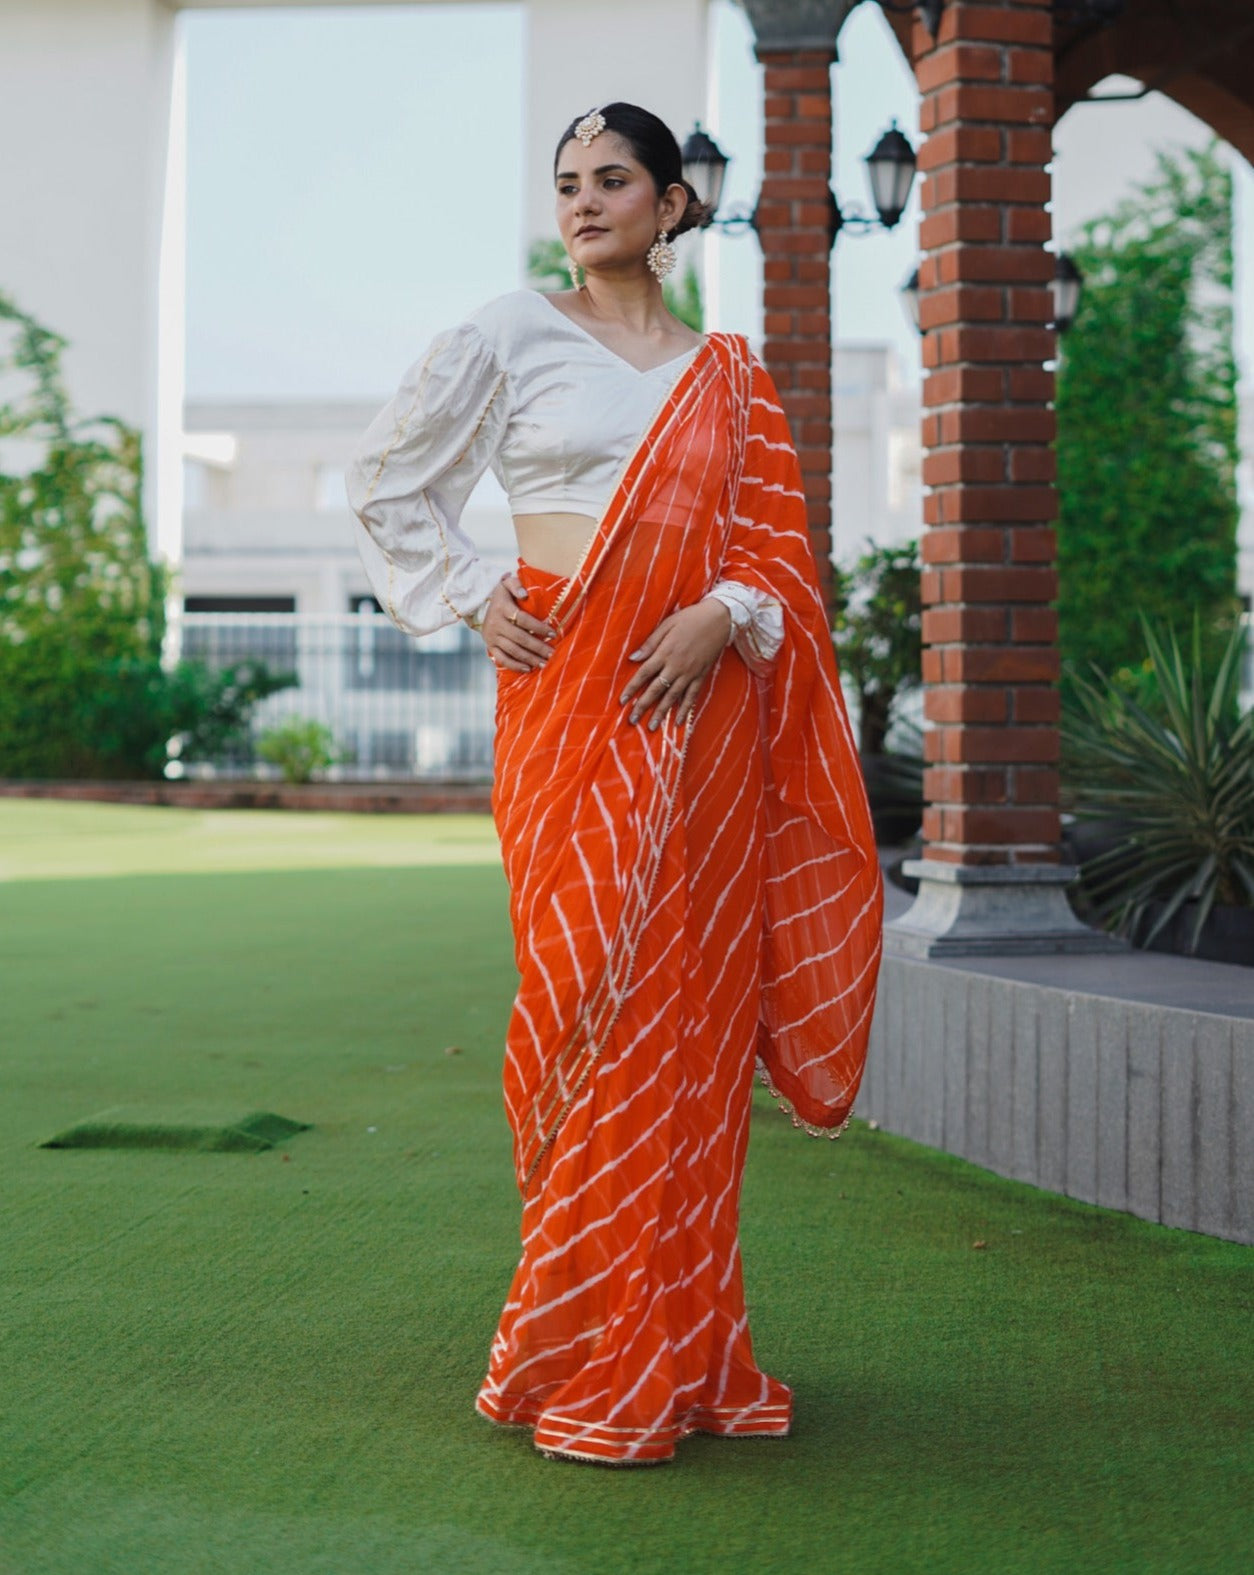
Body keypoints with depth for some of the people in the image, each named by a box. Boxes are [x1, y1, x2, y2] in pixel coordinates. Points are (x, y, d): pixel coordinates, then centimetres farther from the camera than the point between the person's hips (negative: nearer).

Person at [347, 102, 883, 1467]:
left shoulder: (727, 377, 14)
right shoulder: (511, 335, 7)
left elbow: (774, 545, 11)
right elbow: (385, 482, 11)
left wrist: (723, 615, -9)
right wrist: (469, 599, 0)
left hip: (697, 699, 3)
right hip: (567, 693, -3)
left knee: (689, 1010, 2)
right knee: (588, 997, -6)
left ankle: (674, 1345, 12)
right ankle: (583, 1359, 2)